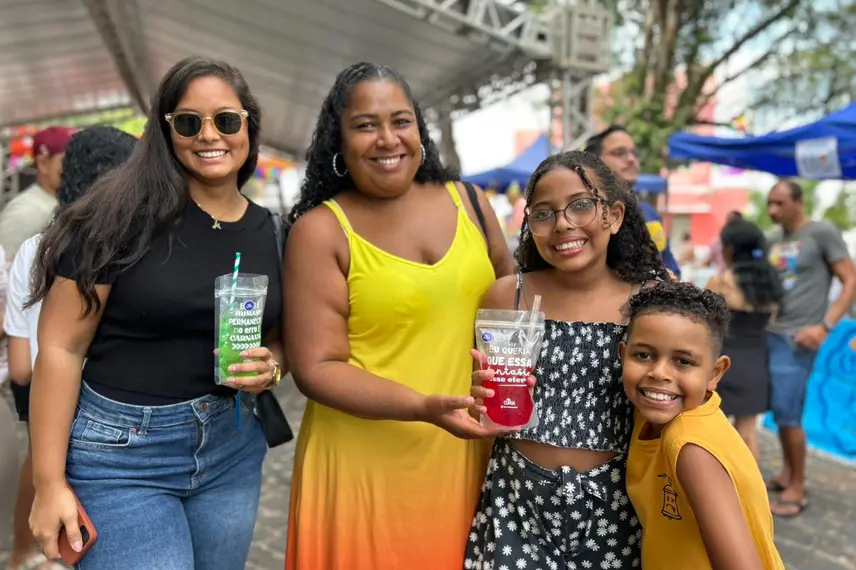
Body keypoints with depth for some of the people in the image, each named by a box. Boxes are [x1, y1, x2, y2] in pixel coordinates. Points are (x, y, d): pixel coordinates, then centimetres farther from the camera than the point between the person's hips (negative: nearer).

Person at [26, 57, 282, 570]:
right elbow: (61, 346, -11)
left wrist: (268, 368, -9)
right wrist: (50, 481, -11)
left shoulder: (268, 230, 3)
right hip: (120, 451, -5)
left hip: (232, 449, 5)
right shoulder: (125, 213, -12)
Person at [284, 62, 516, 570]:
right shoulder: (321, 231, -8)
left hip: (463, 458, 4)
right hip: (367, 465, -3)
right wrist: (423, 407, -23)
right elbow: (317, 367, -12)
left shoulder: (469, 203, 4)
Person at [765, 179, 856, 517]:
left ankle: (797, 489, 8)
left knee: (788, 415, -5)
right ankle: (787, 473, 27)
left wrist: (825, 326, -17)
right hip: (769, 334, 6)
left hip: (797, 339, -6)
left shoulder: (822, 233, -6)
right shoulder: (772, 240, 12)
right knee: (779, 411, 12)